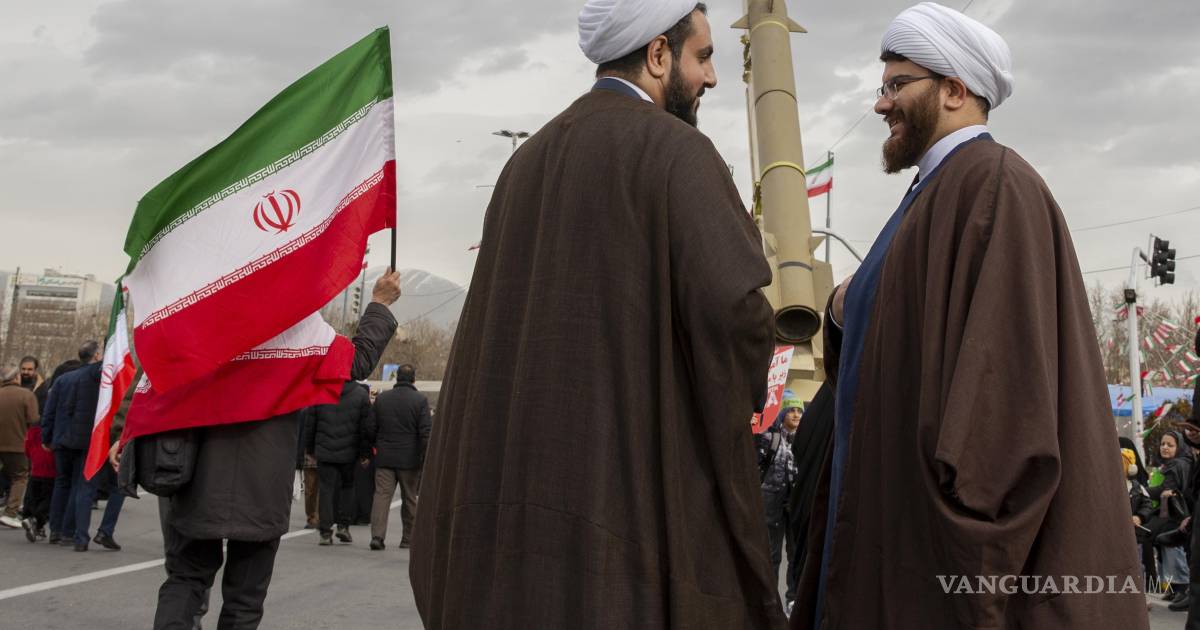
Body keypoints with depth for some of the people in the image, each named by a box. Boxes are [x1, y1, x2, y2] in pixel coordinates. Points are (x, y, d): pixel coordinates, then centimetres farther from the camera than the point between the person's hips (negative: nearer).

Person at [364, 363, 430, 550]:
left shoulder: (381, 398, 5)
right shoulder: (420, 400, -6)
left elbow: (370, 428, 8)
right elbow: (426, 432, -10)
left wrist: (375, 447, 24)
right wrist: (426, 458, -5)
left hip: (384, 458, 2)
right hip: (410, 459, -2)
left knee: (382, 494, 0)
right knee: (410, 499, 8)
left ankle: (377, 535, -13)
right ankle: (408, 539, 14)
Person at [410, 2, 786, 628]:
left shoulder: (529, 159, 14)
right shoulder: (673, 147, -8)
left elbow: (503, 315, 14)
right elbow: (733, 302, -18)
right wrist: (743, 390, 1)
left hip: (513, 462, 7)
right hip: (639, 480, -7)